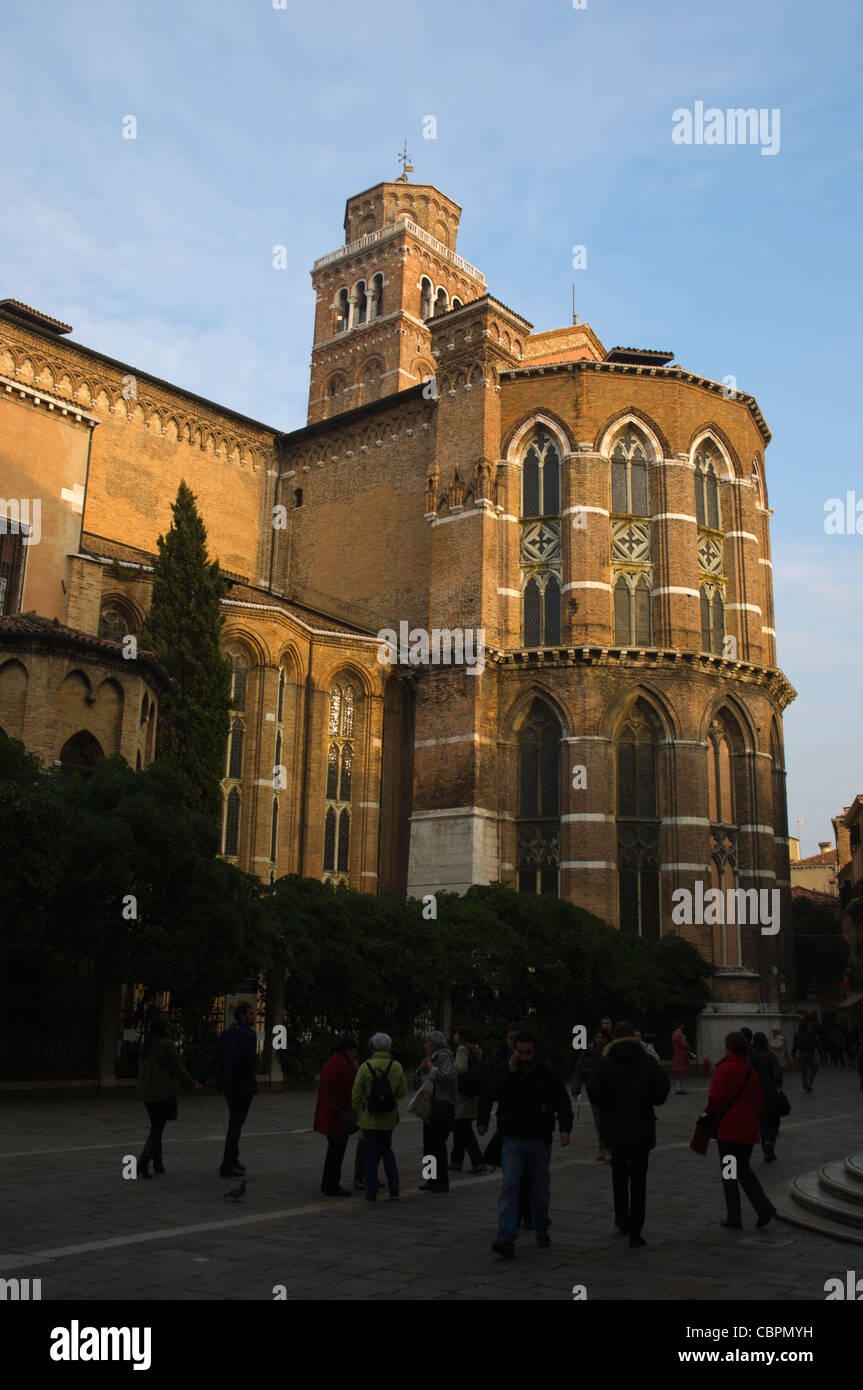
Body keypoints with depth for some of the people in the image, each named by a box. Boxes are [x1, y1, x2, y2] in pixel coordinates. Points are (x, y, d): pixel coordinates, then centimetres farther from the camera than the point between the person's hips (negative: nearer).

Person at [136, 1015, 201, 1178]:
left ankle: (158, 1163, 18)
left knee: (156, 1126, 16)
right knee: (157, 1128, -2)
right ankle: (143, 1162, -15)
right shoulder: (167, 1044, -11)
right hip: (163, 1090, -7)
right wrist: (192, 1084, 6)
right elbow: (177, 1067, -7)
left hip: (146, 1091, 7)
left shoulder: (147, 1044, 10)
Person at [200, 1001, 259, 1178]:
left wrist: (202, 1080, -2)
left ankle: (233, 1158, 29)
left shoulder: (226, 1034, 8)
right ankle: (227, 1167, 2)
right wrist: (255, 1062, -2)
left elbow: (214, 1059, 1)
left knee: (236, 1121, 22)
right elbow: (251, 1060, -25)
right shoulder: (249, 1034, -14)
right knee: (236, 1124, 0)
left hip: (227, 1084, 7)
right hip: (243, 1084, -7)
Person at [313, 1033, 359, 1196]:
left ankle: (328, 1184, 25)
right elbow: (352, 1088, -19)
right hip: (338, 1114, -10)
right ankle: (332, 1187, 2)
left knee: (334, 1148, 18)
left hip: (328, 1114, 10)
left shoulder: (331, 1061, 14)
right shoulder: (343, 1064, -18)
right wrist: (355, 1069, -7)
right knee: (337, 1150, -3)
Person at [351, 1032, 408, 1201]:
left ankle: (371, 1192, 7)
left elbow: (356, 1095, -9)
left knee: (371, 1154, 8)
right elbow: (402, 1092, -3)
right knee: (387, 1150, 20)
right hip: (389, 1118, 3)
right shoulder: (397, 1067, -6)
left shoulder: (365, 1067, -11)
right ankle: (394, 1185, 7)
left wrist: (357, 1114, 5)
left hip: (369, 1118, -3)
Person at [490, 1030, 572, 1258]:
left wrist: (565, 1128, -16)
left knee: (540, 1186, 13)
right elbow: (497, 1094, -10)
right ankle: (506, 1238, -15)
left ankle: (541, 1229, 33)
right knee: (509, 1184, -11)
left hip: (540, 1140, 0)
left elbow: (562, 1103, -2)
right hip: (513, 1139, 0)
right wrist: (510, 1073, -18)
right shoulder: (507, 1072, 2)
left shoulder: (548, 1074, -2)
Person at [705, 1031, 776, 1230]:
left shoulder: (724, 1069, -13)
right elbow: (760, 1101, 12)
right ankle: (764, 1206, 4)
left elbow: (715, 1098, -18)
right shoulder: (751, 1070, 8)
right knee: (743, 1169, 20)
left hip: (728, 1129, -6)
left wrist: (709, 1114, 0)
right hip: (749, 1130, 6)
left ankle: (733, 1217, 8)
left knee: (729, 1174, 5)